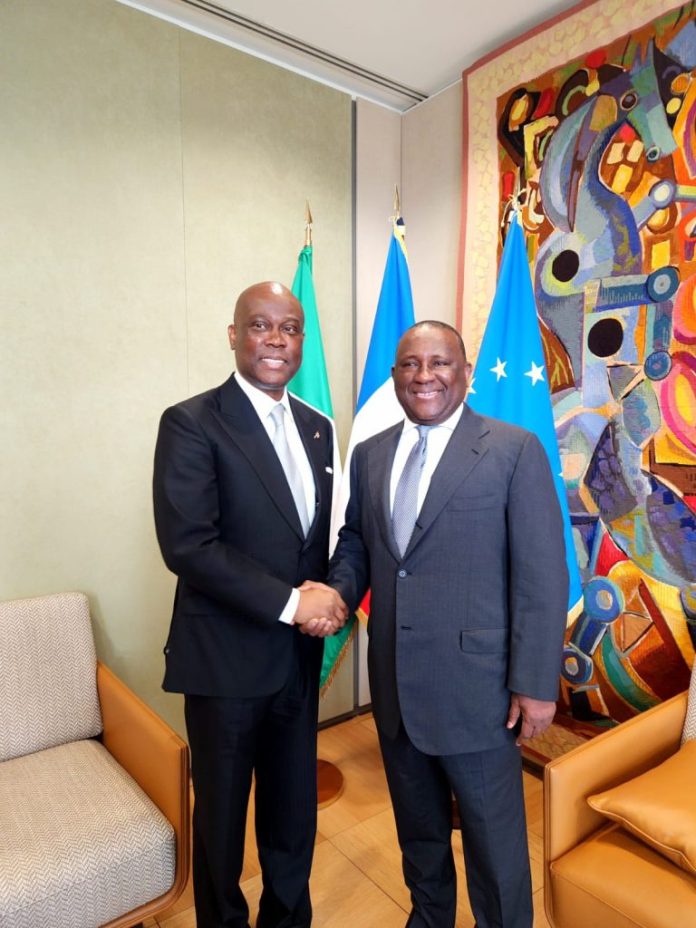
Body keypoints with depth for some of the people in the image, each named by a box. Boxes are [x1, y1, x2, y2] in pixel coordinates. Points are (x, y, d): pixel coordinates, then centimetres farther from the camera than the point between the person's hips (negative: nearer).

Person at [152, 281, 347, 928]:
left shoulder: (316, 427, 7)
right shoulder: (192, 423, -12)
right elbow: (186, 544, -20)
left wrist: (326, 596, -7)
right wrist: (290, 602, -20)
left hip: (299, 656, 5)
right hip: (227, 656, -5)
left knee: (294, 810, 21)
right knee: (222, 813, 17)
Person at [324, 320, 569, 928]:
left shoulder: (515, 450, -9)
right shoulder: (370, 455, 6)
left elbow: (543, 576, -11)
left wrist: (535, 683, -12)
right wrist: (336, 595, -8)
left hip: (475, 686, -4)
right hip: (394, 684, 5)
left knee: (495, 839, 15)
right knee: (418, 830, 25)